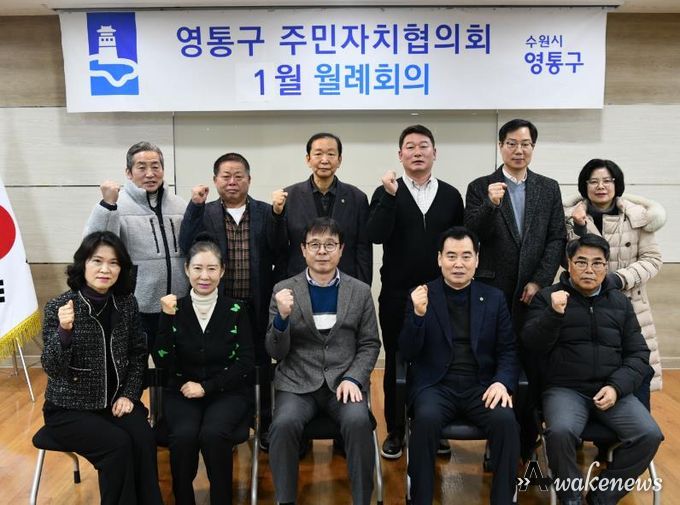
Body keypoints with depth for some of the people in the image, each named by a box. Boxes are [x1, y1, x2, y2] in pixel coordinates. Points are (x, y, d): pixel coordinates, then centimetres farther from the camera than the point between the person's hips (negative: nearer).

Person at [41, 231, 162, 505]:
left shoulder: (127, 303, -2)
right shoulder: (59, 307, -12)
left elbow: (138, 355, 8)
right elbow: (52, 369, -17)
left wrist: (129, 394, -4)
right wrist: (64, 330, -34)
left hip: (116, 400, 3)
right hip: (69, 407, -3)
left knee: (144, 439, -23)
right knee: (118, 444, -25)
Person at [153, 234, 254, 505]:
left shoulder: (235, 310, -1)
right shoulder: (175, 309, 2)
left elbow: (245, 362, -4)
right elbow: (164, 362, -6)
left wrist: (206, 387, -11)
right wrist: (167, 319, -17)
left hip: (227, 392, -1)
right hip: (183, 392, 1)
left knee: (213, 433, -30)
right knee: (184, 435, -28)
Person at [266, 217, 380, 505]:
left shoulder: (360, 291, 6)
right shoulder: (284, 290, 3)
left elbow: (370, 344, 8)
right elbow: (276, 353, 1)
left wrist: (352, 378, -9)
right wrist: (282, 317, -18)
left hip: (344, 381, 1)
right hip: (297, 382, 0)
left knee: (358, 422, -29)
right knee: (284, 424, -29)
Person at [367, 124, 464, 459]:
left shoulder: (451, 195, 6)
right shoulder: (386, 193, 1)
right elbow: (375, 236, -14)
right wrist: (389, 196, -21)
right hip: (397, 296, -1)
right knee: (396, 364, 8)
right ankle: (395, 430, 22)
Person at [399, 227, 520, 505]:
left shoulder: (494, 298, 9)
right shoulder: (421, 295, 3)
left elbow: (508, 351, 9)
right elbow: (407, 354, -2)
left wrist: (503, 382, -12)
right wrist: (419, 314, -19)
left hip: (481, 386, 2)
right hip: (436, 385, -1)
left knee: (505, 420, -27)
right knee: (427, 418, -31)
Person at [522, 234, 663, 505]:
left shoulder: (620, 302, 13)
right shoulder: (547, 297, 4)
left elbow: (638, 353, 10)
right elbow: (531, 345, -6)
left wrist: (617, 386, -7)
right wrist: (554, 314, -23)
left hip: (612, 390, 3)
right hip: (565, 389, -3)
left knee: (649, 435, -20)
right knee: (561, 431, -32)